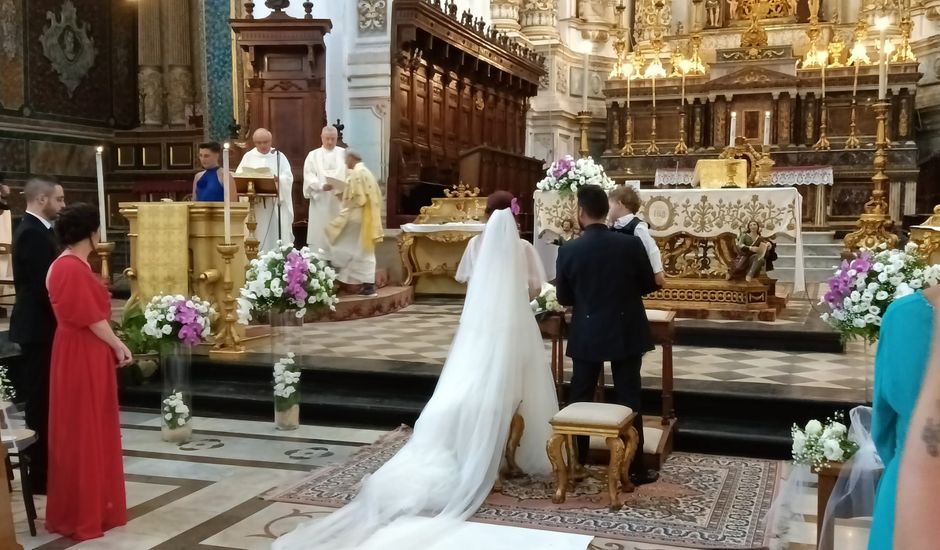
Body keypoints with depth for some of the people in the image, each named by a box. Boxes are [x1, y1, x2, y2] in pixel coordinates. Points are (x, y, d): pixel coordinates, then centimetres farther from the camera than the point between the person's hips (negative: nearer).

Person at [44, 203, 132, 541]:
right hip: (81, 357, -10)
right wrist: (118, 345, -8)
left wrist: (113, 344, 8)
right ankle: (82, 514, 11)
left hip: (86, 354, 10)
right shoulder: (72, 268, -19)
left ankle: (90, 506, 28)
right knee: (83, 431, 0)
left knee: (89, 430, 16)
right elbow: (91, 318, -19)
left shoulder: (72, 265, 12)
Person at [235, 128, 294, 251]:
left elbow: (288, 177, -2)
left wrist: (277, 179, -23)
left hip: (276, 204, 0)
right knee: (257, 237, -3)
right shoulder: (248, 157, 12)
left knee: (277, 237, -3)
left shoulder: (279, 156, 10)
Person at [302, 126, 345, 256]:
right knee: (320, 234, -2)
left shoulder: (344, 154, 10)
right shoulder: (313, 155, 8)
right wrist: (321, 185, -21)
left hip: (340, 200, 0)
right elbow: (309, 176, -3)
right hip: (320, 202, 0)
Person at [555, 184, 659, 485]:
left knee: (579, 399, 12)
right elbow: (649, 285, 1)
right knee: (629, 399, 7)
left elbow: (563, 298, 0)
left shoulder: (568, 250, -10)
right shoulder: (632, 244, -11)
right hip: (627, 332, 0)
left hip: (586, 335, 0)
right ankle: (634, 469, 12)